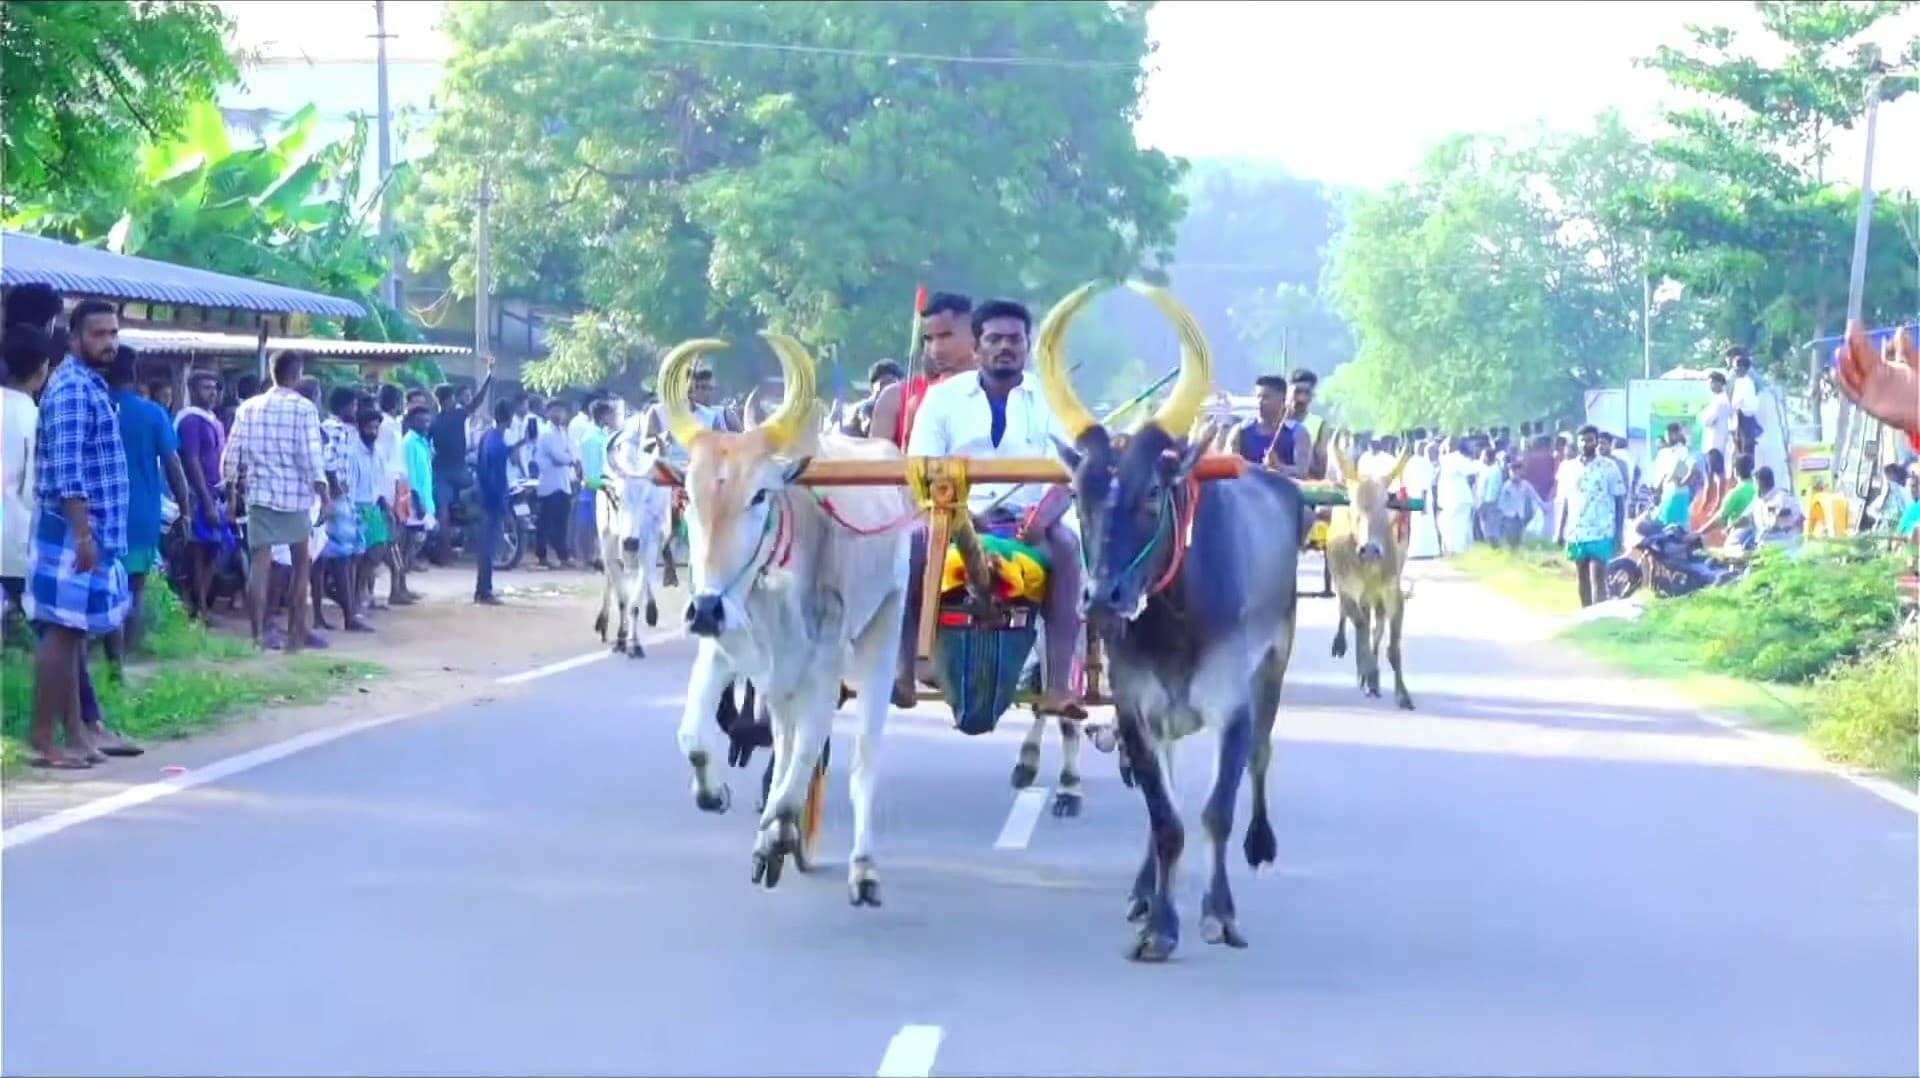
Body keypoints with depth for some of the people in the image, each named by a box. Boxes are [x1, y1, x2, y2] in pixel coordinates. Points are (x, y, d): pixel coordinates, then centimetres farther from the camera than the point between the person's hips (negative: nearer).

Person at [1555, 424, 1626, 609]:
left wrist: (1619, 533, -6)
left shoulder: (1608, 467, -3)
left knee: (1598, 578, -10)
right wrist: (1559, 530, 10)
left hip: (1600, 533, -5)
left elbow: (1620, 500, -1)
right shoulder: (1570, 468, 9)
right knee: (1582, 579, 11)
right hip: (1576, 532, 5)